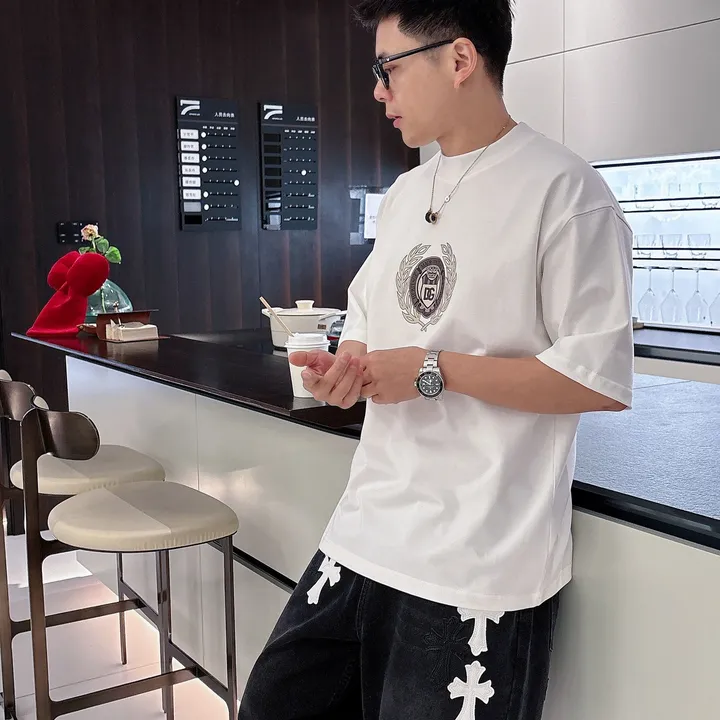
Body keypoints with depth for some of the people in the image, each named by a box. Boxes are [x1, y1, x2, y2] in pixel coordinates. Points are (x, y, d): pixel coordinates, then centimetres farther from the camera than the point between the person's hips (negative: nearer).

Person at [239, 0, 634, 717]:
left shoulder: (562, 189, -11)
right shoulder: (403, 194, 13)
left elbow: (602, 381, -16)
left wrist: (433, 371, -15)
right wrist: (343, 366, -1)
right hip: (367, 530, 7)